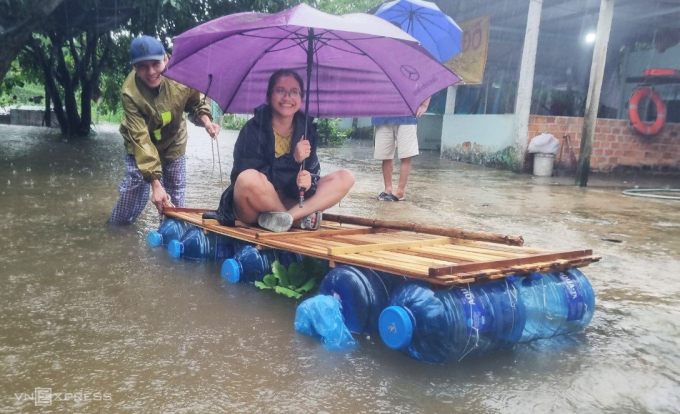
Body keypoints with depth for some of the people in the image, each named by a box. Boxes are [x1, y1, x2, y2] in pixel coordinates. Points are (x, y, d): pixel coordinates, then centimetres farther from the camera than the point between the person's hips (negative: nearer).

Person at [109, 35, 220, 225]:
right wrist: (155, 183, -40)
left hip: (173, 143, 3)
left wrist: (206, 120, -27)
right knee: (134, 187, -5)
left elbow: (196, 102, -4)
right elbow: (141, 139, -35)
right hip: (141, 147, -2)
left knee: (176, 193, 5)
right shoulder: (130, 93, -32)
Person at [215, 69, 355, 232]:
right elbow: (251, 178, -21)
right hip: (253, 210, -4)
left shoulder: (306, 128, -1)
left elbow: (312, 172, -3)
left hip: (289, 200, 5)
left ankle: (287, 216, -25)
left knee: (345, 177, -10)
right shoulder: (253, 129, -14)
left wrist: (307, 182, -27)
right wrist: (292, 160, -27)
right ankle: (299, 219, -14)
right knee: (249, 178, -39)